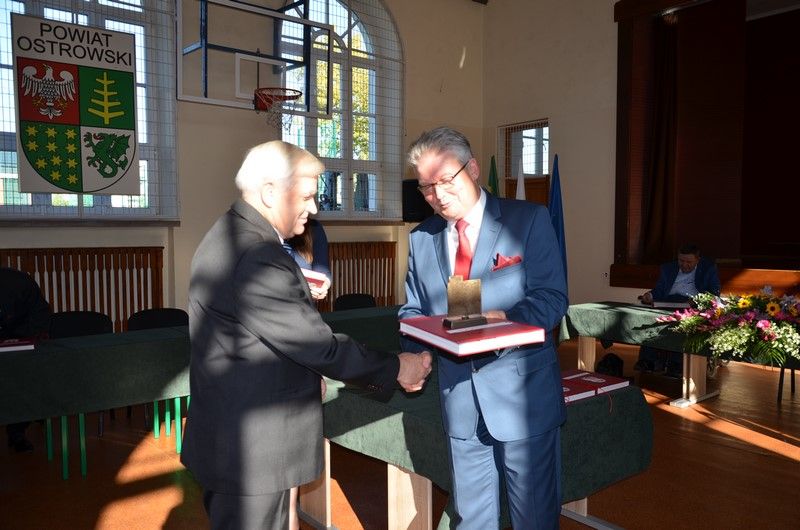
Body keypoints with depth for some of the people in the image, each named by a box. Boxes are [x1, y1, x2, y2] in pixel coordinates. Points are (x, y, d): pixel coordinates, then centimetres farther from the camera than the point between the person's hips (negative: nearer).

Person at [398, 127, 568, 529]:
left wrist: (506, 319, -29)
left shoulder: (529, 219, -5)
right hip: (459, 400, 4)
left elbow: (552, 297, -10)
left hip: (522, 394, -3)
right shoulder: (421, 238, 6)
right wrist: (416, 349, -11)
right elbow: (413, 310, 10)